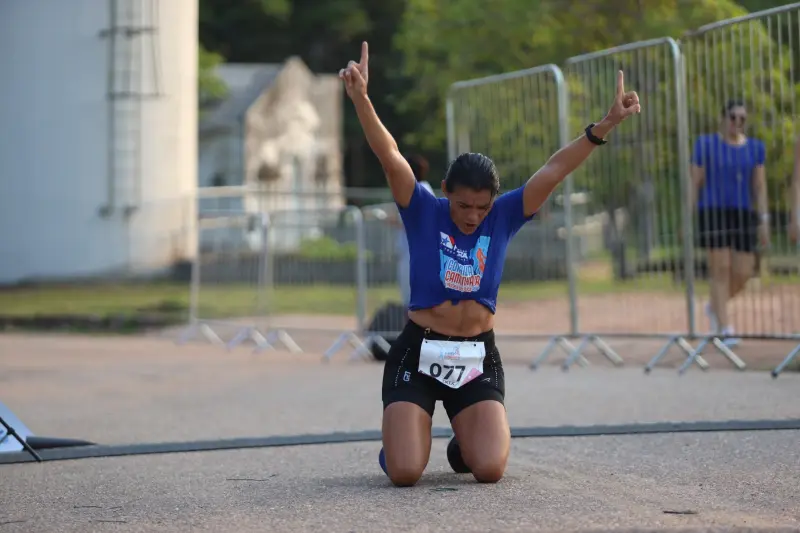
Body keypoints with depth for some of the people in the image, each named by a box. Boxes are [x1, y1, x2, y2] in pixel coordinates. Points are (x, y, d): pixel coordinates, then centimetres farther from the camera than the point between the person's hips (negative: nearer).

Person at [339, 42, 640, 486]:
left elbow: (554, 172, -8)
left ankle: (472, 438, 25)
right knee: (404, 473, -14)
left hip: (478, 358, 2)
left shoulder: (503, 217, -1)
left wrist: (606, 125, -19)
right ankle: (403, 439, 25)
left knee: (490, 469, -14)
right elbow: (390, 157, -19)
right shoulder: (424, 212, -6)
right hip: (419, 353, -2)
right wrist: (361, 99, -35)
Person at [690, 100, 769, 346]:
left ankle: (714, 306, 28)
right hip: (713, 213, -4)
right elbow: (695, 184, 0)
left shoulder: (754, 148, 8)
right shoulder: (706, 144, -2)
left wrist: (764, 223, 1)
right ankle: (726, 330, -6)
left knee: (742, 274, 0)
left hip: (742, 215, 4)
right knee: (720, 270, -10)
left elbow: (760, 187, 7)